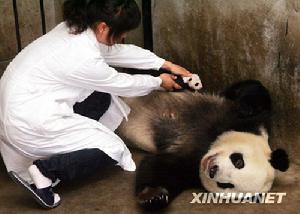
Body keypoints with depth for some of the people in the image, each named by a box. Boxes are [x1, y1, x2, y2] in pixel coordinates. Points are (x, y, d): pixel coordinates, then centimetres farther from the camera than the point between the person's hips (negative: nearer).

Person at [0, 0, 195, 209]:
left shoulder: (77, 28, 0)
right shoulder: (84, 58, -25)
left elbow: (121, 51, 13)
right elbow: (121, 84, -7)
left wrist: (166, 64, 17)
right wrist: (159, 82, 11)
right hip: (28, 123, -9)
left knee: (103, 95, 15)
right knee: (112, 149, -1)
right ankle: (45, 170, -10)